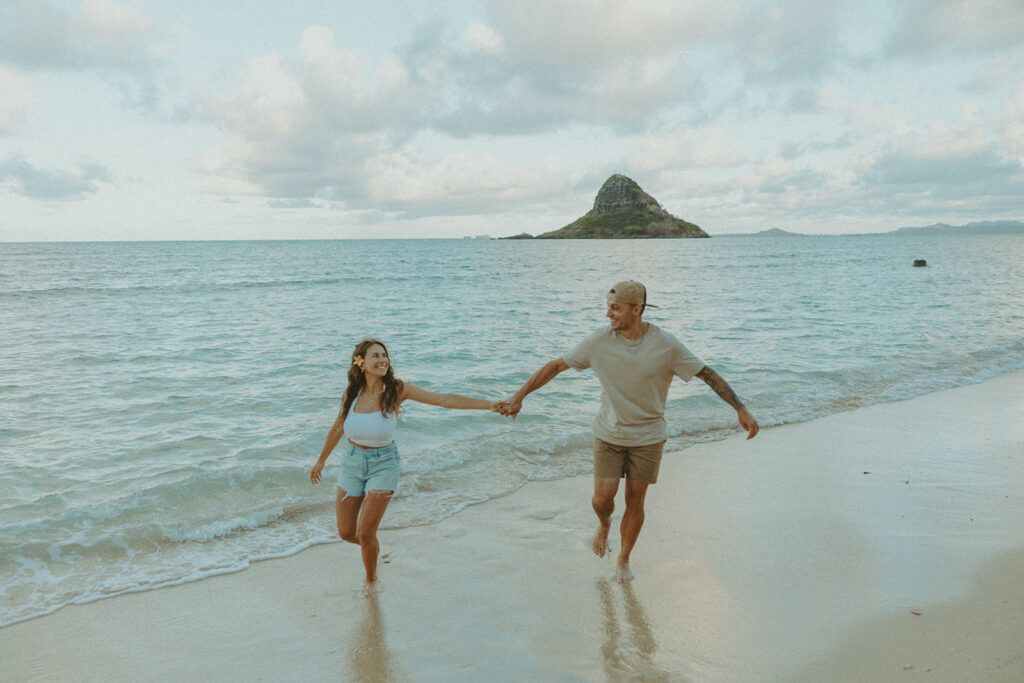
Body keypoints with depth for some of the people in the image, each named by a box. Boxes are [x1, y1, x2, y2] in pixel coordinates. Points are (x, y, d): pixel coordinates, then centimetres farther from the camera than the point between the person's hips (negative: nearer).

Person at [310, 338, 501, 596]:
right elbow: (338, 428, 10)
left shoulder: (397, 390, -16)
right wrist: (321, 460, 21)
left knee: (365, 533, -5)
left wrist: (489, 404, -25)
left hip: (383, 464, -3)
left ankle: (371, 578, 27)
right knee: (346, 532, 7)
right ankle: (372, 547, 44)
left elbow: (444, 400, -19)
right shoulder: (351, 394, -8)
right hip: (352, 462, 3)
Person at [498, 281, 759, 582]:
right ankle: (604, 524, 33)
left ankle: (624, 560, 30)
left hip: (648, 436, 0)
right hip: (609, 434, 1)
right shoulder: (600, 340, -12)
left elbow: (709, 374, -8)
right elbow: (555, 366, -5)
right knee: (602, 498, -5)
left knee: (635, 502, 6)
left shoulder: (666, 345, -15)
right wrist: (519, 396, -9)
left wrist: (741, 410, -14)